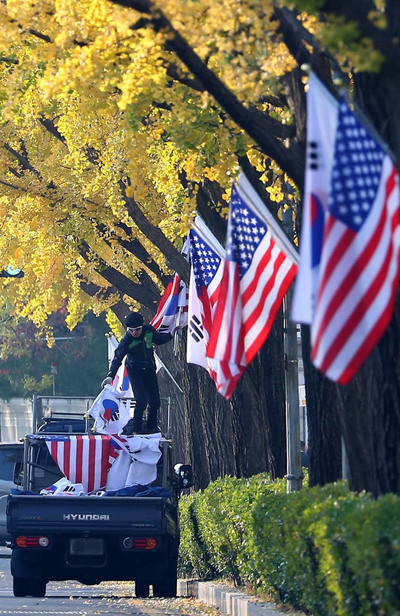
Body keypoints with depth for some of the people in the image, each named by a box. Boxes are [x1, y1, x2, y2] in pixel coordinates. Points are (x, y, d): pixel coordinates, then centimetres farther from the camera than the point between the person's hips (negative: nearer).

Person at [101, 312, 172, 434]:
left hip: (149, 370, 5)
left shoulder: (149, 331, -11)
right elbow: (117, 359, -23)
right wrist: (110, 376, -34)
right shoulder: (126, 341, -24)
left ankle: (151, 428, 24)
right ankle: (136, 430, -5)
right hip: (135, 372, -5)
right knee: (142, 401, -18)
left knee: (155, 402, 6)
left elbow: (160, 339, 9)